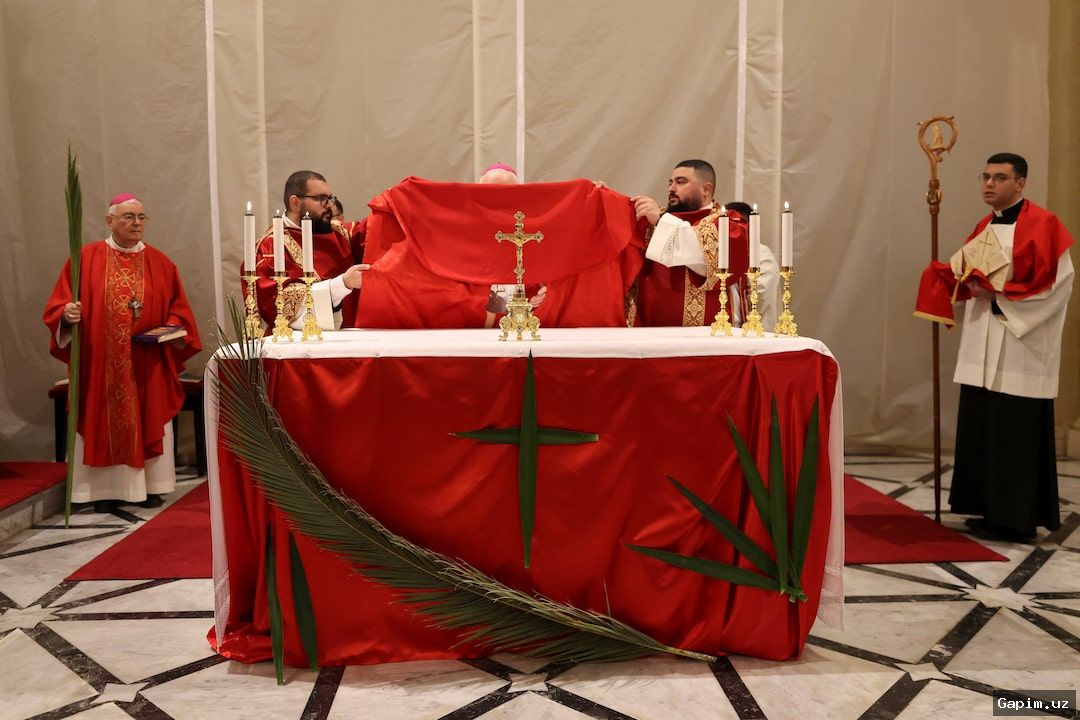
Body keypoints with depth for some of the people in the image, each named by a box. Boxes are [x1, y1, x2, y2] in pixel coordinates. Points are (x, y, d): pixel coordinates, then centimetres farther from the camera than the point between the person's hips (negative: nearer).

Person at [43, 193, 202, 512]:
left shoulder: (159, 263, 7)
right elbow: (59, 305, 1)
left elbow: (177, 309, 10)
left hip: (148, 364, 2)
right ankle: (106, 488, 12)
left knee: (148, 420, 5)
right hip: (100, 361, -2)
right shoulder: (86, 259, 1)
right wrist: (68, 315, -21)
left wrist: (171, 330, -9)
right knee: (103, 421, 3)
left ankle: (148, 486, 15)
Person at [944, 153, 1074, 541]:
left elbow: (1054, 282, -14)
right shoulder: (984, 227, 15)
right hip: (983, 348, 8)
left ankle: (1018, 519, 4)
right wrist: (969, 280, -2)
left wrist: (999, 295, -14)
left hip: (1021, 349, -8)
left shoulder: (1042, 224, -8)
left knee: (1017, 433, -5)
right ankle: (992, 511, 18)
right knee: (981, 428, 8)